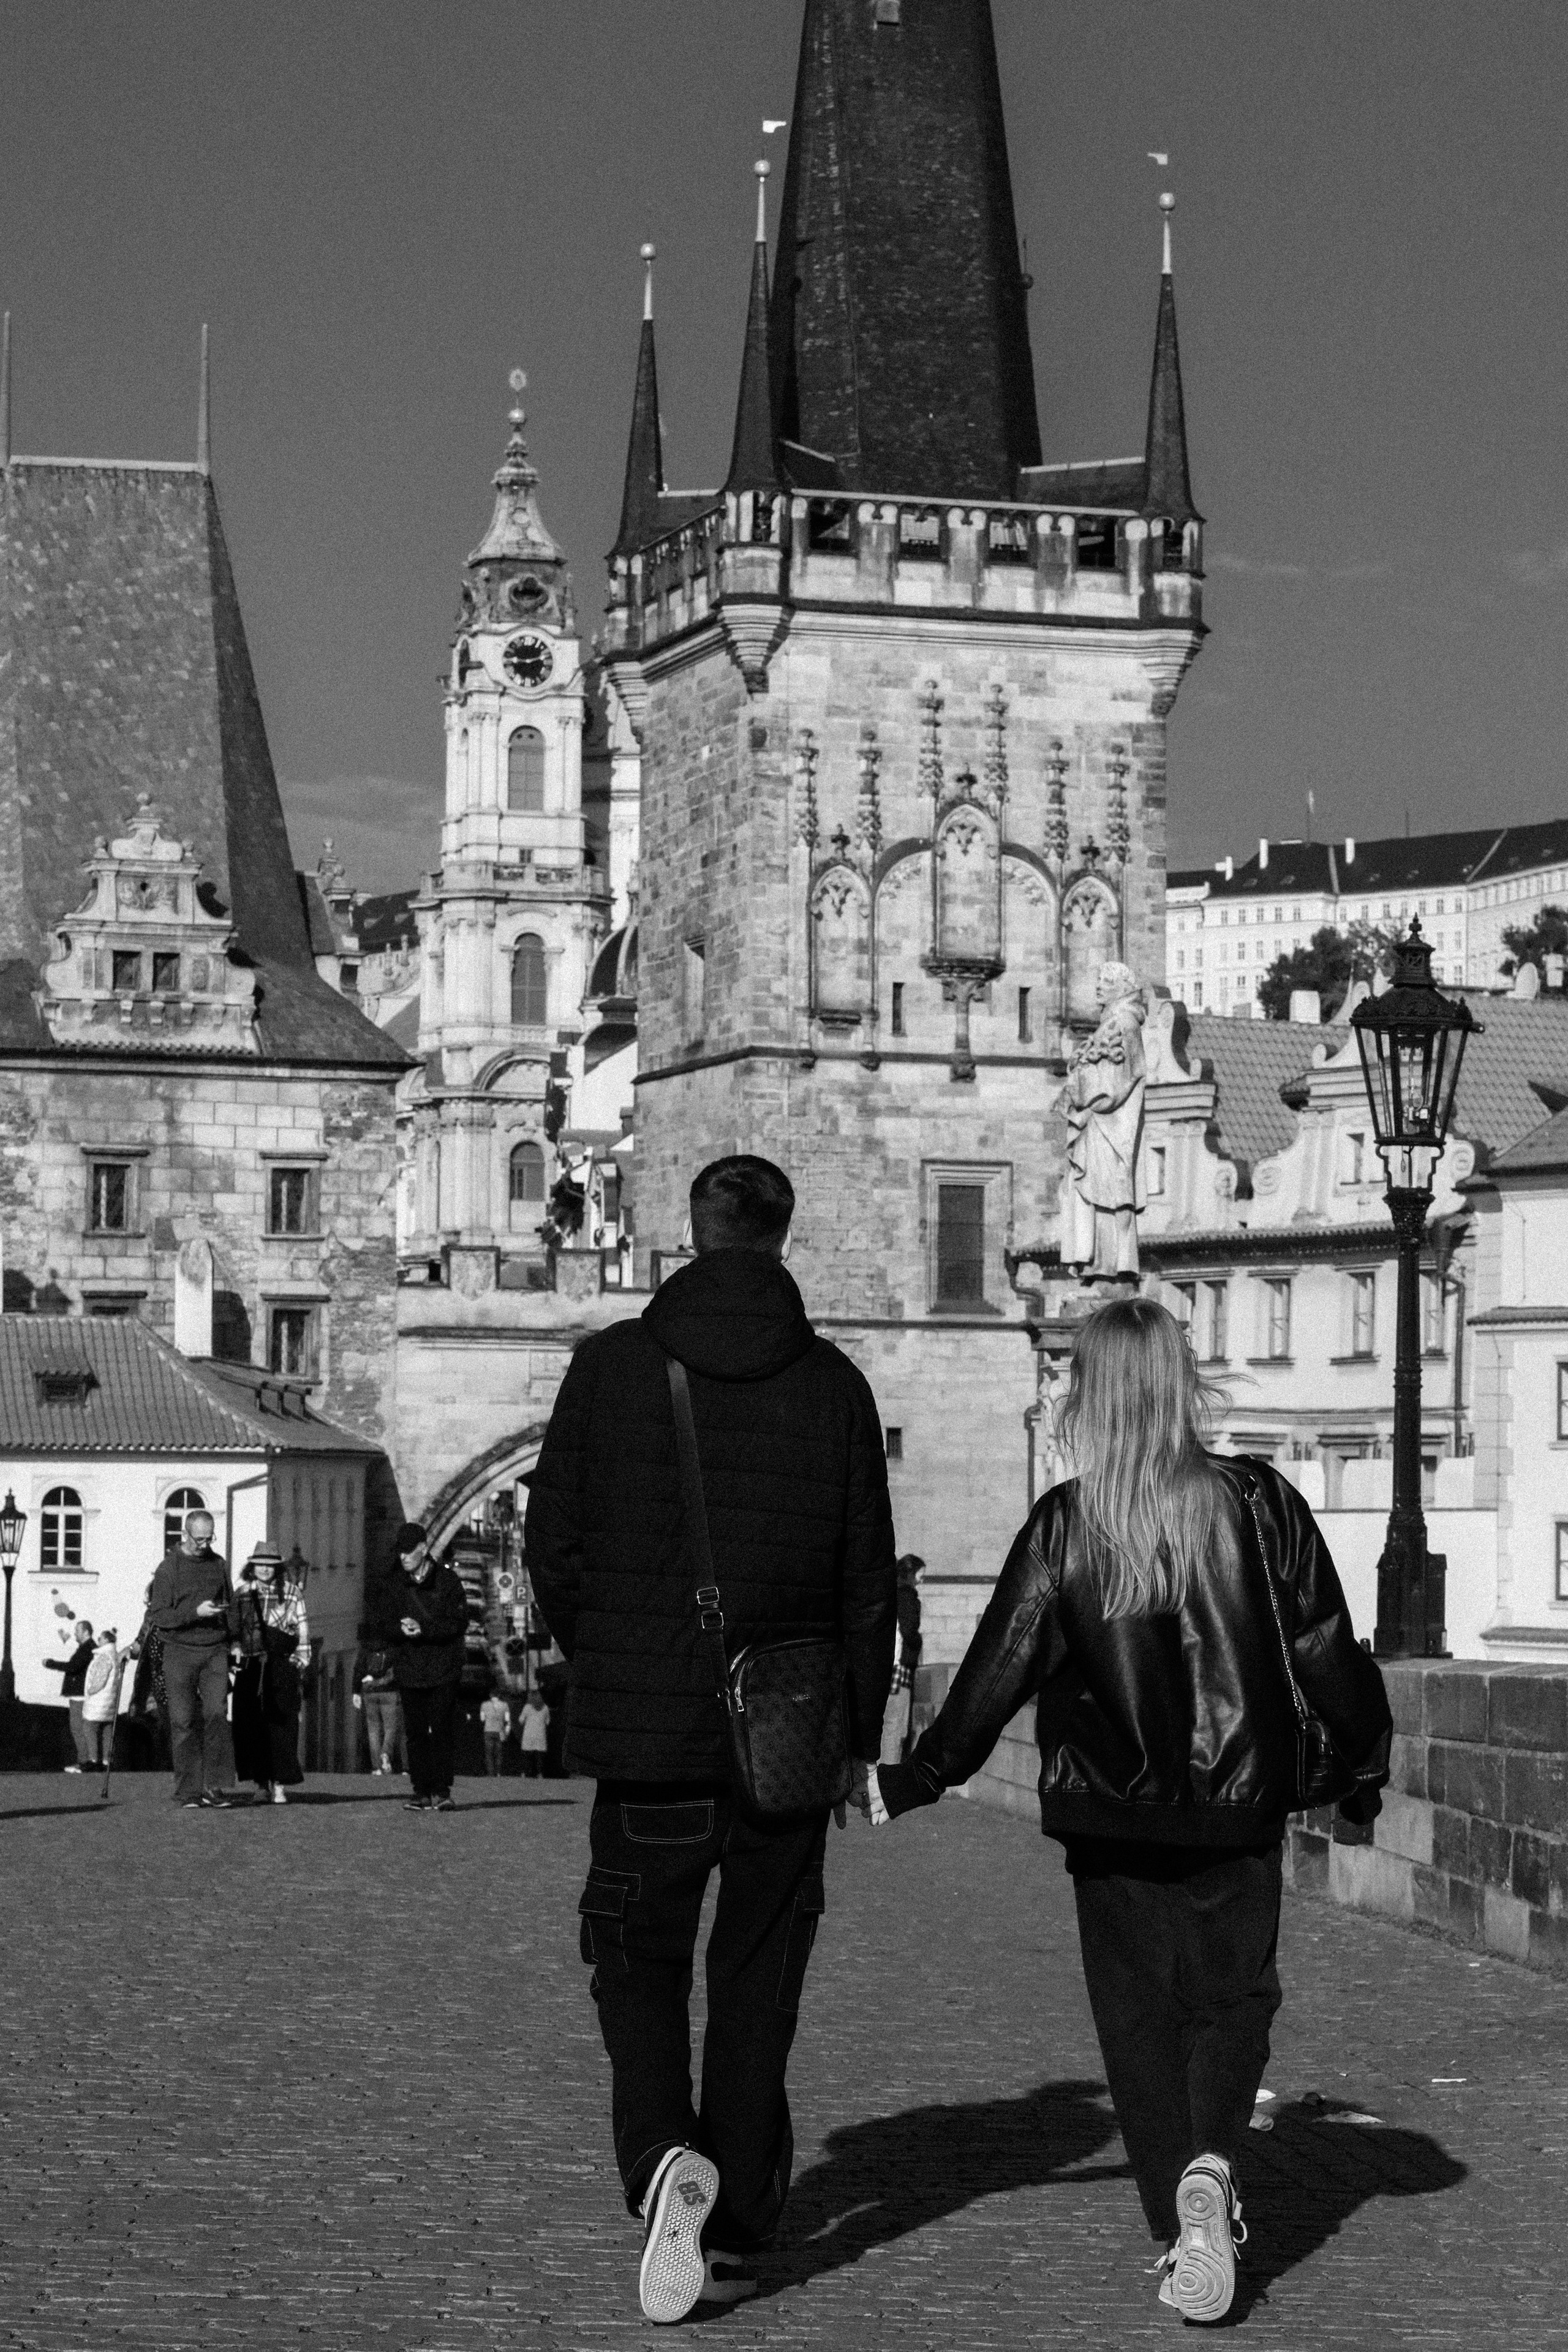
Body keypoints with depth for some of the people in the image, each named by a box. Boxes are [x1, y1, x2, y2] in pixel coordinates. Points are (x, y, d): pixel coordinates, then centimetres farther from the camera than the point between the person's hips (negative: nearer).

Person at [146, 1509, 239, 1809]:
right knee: (184, 1721, -3)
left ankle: (217, 1787, -10)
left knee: (217, 1714, -11)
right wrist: (195, 1612, -19)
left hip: (215, 1652, 2)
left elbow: (230, 1605, 21)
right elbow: (158, 1616, -7)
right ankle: (188, 1791, 2)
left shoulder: (218, 1564, 11)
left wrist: (234, 1639, 10)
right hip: (180, 1652, -2)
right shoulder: (168, 1568, -2)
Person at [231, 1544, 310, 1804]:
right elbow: (233, 1631, 17)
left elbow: (302, 1630, 7)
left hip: (282, 1666, -2)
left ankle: (279, 1785, -10)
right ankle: (262, 1782, 7)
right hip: (250, 1666, 2)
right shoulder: (242, 1594, 13)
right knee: (251, 1726, -1)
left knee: (281, 1725, -9)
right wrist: (235, 1655, 6)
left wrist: (301, 1661, 0)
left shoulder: (292, 1594, 7)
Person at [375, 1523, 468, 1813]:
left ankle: (442, 1791, -1)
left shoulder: (448, 1581, -2)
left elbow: (458, 1624, -9)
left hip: (444, 1669, -3)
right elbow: (385, 1629, 5)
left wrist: (423, 1628, -21)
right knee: (415, 1732, 2)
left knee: (442, 1731, -5)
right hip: (409, 1670, 3)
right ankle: (421, 1791, 6)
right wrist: (401, 1629, -18)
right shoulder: (393, 1585, 8)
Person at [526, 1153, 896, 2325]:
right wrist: (860, 1742, 10)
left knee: (640, 1962, 11)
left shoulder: (611, 1364, -4)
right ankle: (736, 2231, 16)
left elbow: (553, 1548, -2)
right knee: (758, 1981, 12)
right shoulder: (834, 1384, -2)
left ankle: (666, 2158, -14)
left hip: (645, 1732, -1)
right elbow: (869, 1580, 0)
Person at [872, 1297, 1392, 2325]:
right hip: (1241, 1806, 1)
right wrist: (1365, 1767, 15)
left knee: (1139, 2012, 11)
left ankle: (1181, 2235, 8)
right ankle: (1210, 2165, -14)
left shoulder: (1062, 1528, -8)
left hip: (1111, 1816, 0)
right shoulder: (1259, 1504, -5)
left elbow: (1000, 1669, -6)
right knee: (1232, 1992, 12)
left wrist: (917, 1779, 5)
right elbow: (1327, 1649, 0)